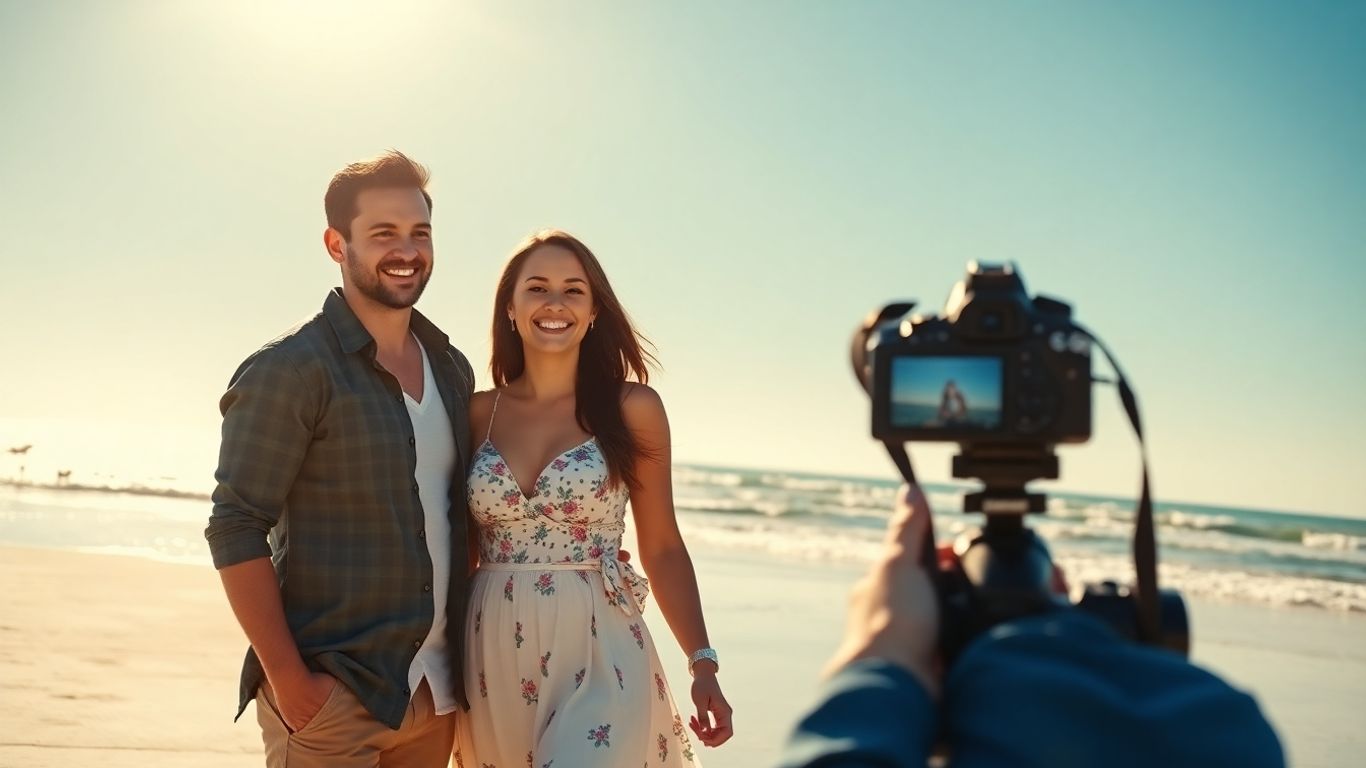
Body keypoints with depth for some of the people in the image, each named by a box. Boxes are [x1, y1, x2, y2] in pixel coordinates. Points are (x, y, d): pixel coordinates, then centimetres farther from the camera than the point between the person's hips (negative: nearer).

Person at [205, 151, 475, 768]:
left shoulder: (453, 369, 10)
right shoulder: (290, 370, -10)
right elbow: (235, 530, -13)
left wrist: (466, 652, 10)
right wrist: (288, 677, -17)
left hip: (437, 693, 6)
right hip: (331, 694, -6)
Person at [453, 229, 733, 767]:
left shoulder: (632, 408, -1)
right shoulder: (478, 414, 4)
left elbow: (662, 548, 2)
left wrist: (702, 664, -5)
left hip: (598, 653, -2)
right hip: (494, 656, 3)